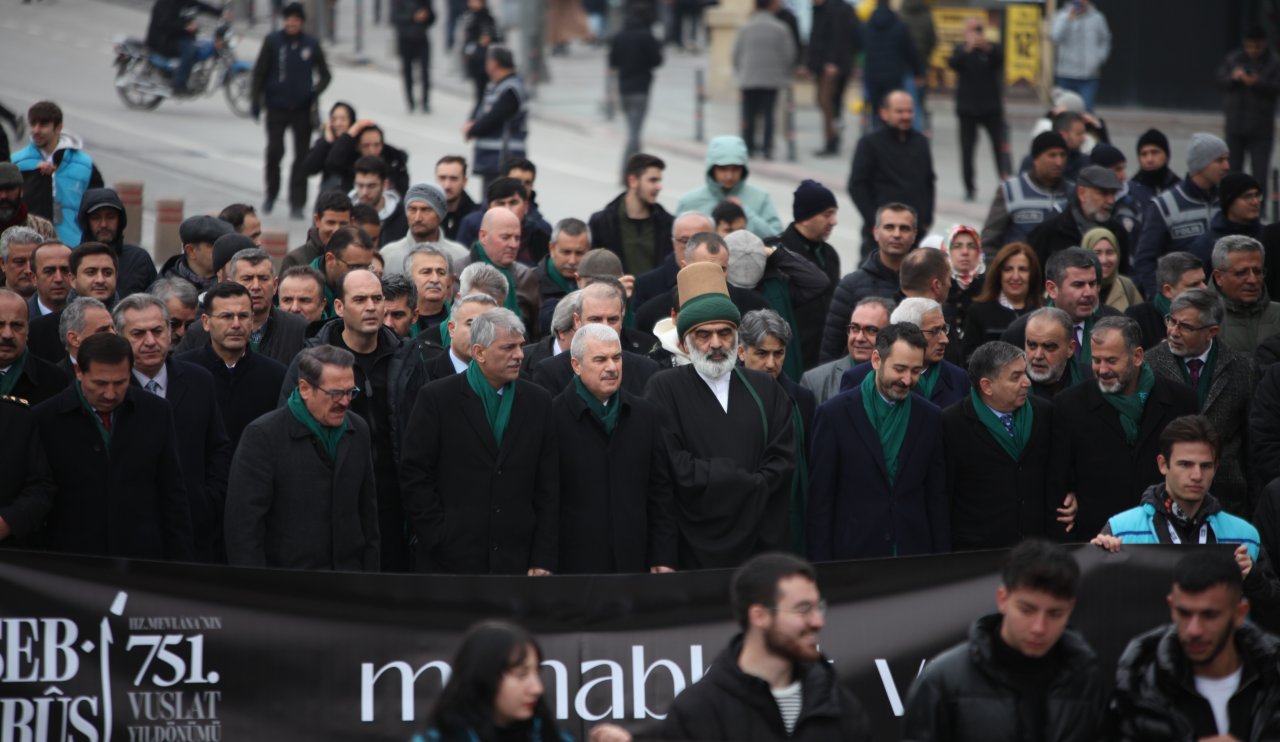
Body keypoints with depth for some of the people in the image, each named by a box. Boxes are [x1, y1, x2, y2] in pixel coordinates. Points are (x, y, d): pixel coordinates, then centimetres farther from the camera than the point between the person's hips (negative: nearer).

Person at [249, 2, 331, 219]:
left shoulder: (311, 44, 2)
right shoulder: (273, 41, -1)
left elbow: (325, 75, 10)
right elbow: (260, 71, 2)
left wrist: (316, 91, -9)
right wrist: (256, 99, -5)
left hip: (302, 109, 1)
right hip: (277, 107, -1)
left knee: (301, 156, 1)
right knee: (274, 150, -6)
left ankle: (297, 203, 6)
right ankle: (271, 194, 15)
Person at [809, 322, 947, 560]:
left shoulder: (930, 418, 7)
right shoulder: (835, 414, -2)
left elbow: (938, 498, 9)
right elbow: (820, 499, -2)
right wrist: (822, 568, -6)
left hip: (915, 557, 3)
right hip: (853, 556, -3)